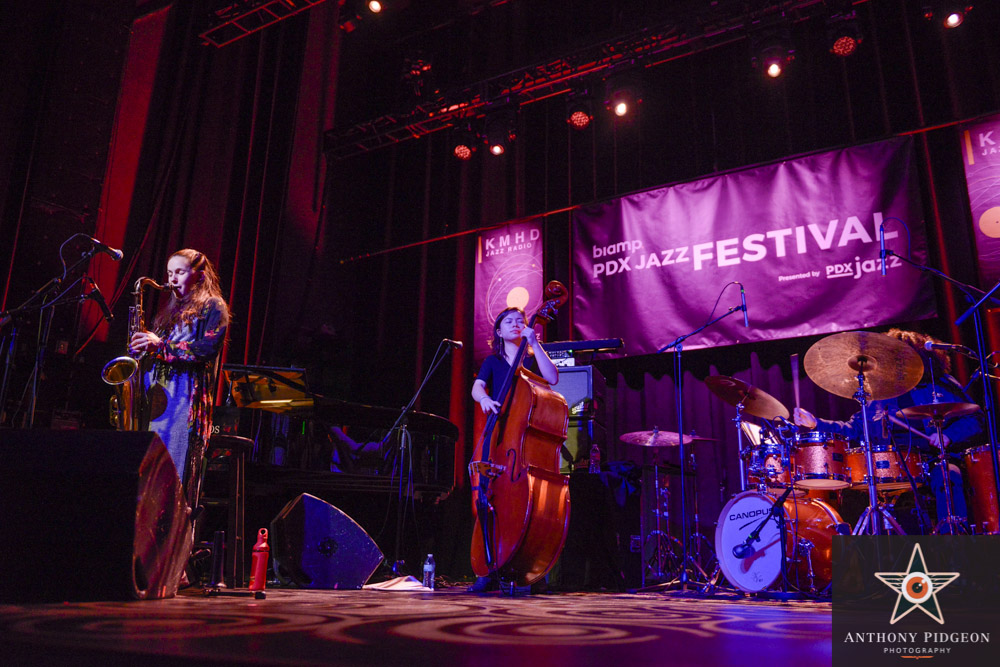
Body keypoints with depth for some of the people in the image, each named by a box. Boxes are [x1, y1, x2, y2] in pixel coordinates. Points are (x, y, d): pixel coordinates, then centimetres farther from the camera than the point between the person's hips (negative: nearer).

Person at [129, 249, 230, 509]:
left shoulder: (213, 307, 4)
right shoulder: (170, 309, 26)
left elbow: (208, 349, -11)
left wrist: (162, 345, -16)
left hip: (185, 397, -7)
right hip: (155, 395, 7)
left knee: (174, 472, -12)